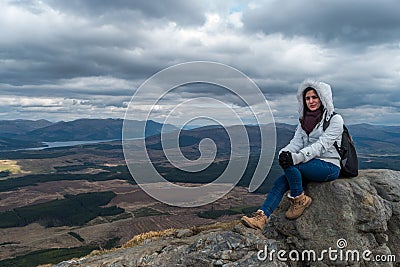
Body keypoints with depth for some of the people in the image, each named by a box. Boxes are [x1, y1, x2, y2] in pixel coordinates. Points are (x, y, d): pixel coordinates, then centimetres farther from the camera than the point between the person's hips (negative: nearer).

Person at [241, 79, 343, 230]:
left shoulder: (335, 119, -5)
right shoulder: (304, 120, 15)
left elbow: (321, 145, -18)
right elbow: (296, 142, 2)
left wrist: (296, 157, -33)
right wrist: (284, 153, -23)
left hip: (329, 167, -6)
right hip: (311, 165, 6)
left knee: (289, 163, -29)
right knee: (281, 182, -20)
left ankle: (299, 199, -12)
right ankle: (261, 217, -29)